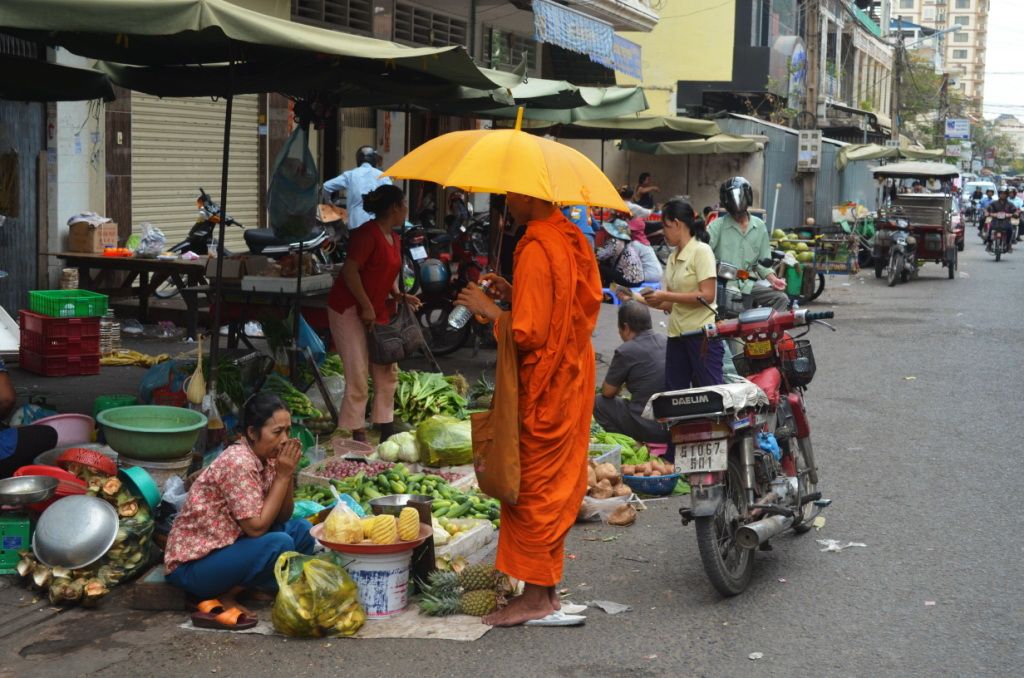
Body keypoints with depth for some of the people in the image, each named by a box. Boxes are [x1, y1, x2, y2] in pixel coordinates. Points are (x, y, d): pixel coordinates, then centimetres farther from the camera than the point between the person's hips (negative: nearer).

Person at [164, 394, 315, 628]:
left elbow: (282, 517, 5)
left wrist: (288, 474, -10)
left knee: (302, 530, 0)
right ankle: (222, 599, -9)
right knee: (278, 544, -27)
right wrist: (283, 475, -20)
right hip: (192, 563, -9)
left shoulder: (267, 458, 2)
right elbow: (256, 527, -24)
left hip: (229, 546, 9)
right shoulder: (238, 462, -23)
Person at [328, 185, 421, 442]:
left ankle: (387, 432, 19)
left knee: (387, 371, 10)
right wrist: (366, 307, -21)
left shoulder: (394, 239, 12)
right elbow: (349, 271, -23)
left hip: (376, 312, 10)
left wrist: (400, 296, 5)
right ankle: (357, 436, -4)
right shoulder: (368, 233, -16)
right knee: (359, 377, -10)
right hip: (349, 309, -9)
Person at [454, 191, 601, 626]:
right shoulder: (572, 239, 9)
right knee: (556, 487, 14)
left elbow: (528, 334, -22)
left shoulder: (536, 250, -20)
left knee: (531, 488, -1)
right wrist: (513, 294, 10)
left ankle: (534, 596, 5)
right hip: (572, 379, 9)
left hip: (542, 390, -9)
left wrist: (489, 310, -9)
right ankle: (547, 588, 22)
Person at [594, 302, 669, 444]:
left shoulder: (626, 351, -9)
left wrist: (619, 385, 25)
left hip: (649, 427, -7)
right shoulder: (667, 341, 10)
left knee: (599, 403, 8)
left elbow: (607, 392, 3)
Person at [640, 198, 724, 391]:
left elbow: (707, 295, -16)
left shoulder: (701, 251, -6)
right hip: (677, 333, 8)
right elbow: (670, 304, 11)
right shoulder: (673, 258, 14)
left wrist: (666, 295, -15)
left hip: (702, 333, -8)